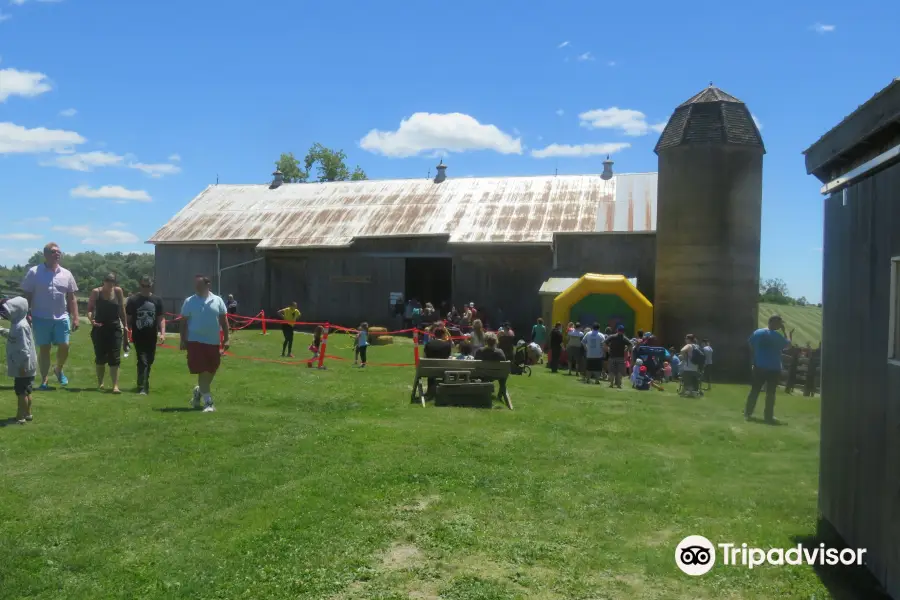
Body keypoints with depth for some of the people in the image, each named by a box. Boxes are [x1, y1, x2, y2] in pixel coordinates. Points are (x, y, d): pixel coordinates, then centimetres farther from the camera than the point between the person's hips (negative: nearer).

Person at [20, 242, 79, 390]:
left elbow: (71, 298, 8)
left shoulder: (66, 274, 6)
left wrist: (75, 317, 2)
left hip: (62, 318, 2)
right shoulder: (34, 272, -3)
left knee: (64, 346, 0)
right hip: (41, 318, -2)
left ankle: (59, 370, 28)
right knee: (44, 349, 4)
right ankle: (44, 380, 13)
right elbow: (27, 295, -1)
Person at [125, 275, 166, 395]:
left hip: (152, 337, 3)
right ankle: (142, 388, -9)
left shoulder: (157, 300, 6)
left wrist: (162, 333, -6)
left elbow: (161, 318, 5)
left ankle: (143, 384, 30)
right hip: (138, 337, -3)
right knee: (143, 362, -10)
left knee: (149, 361, 13)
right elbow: (128, 319, 1)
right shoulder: (133, 300, -1)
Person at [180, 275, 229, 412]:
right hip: (196, 341, -3)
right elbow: (184, 322, 2)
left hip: (213, 342, 3)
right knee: (203, 371, -6)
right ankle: (208, 402, -1)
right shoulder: (189, 302, -1)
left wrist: (226, 339, 1)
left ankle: (199, 391, 38)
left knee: (211, 371, 12)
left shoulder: (217, 300, 3)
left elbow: (223, 320, 5)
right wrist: (183, 341, -3)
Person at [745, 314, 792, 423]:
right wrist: (784, 330, 5)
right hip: (773, 369, -4)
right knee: (770, 392, 3)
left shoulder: (757, 332, 2)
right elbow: (788, 343, 4)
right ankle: (768, 416, 5)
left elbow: (751, 347, 9)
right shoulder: (777, 336, -12)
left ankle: (747, 413, 10)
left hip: (759, 367, 4)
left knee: (754, 390, 10)